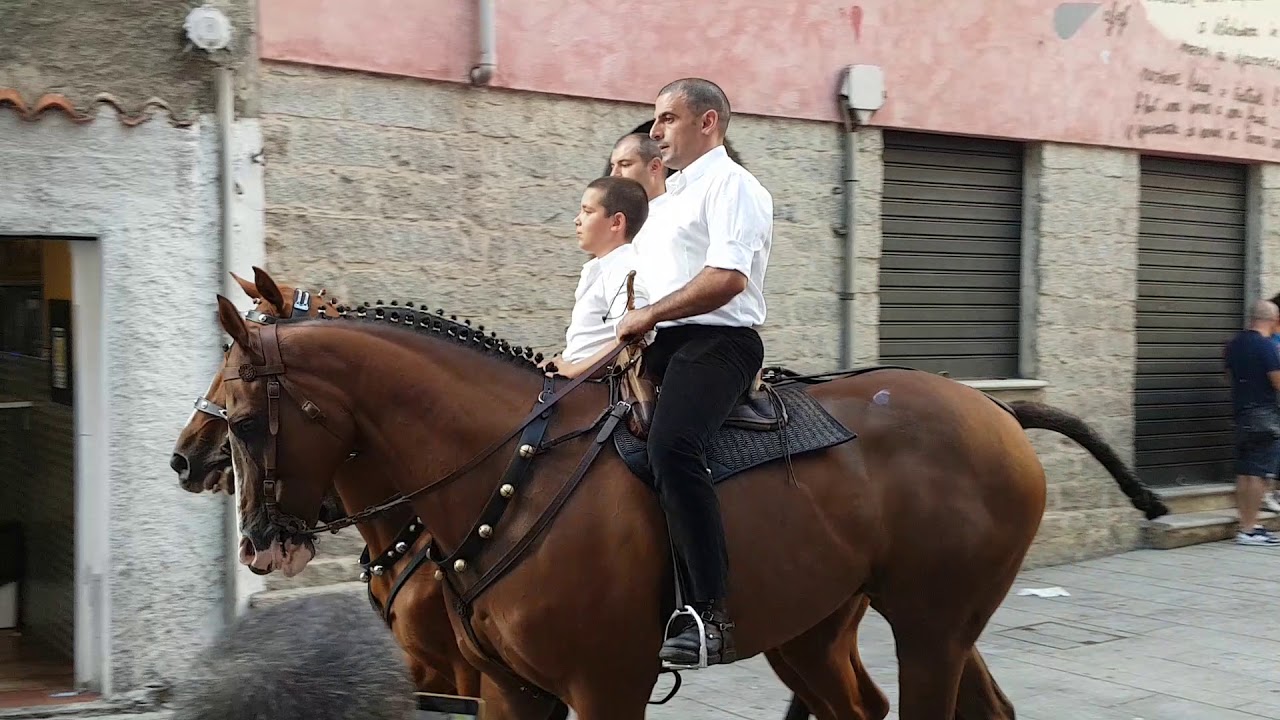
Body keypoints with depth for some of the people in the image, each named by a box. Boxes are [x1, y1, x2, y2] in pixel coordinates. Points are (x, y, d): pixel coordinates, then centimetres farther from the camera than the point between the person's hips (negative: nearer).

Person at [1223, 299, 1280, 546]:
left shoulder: (1233, 345, 9)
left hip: (1240, 412, 8)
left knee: (1244, 473, 10)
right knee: (1259, 473, -5)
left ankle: (1246, 525, 14)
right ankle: (1249, 530, -6)